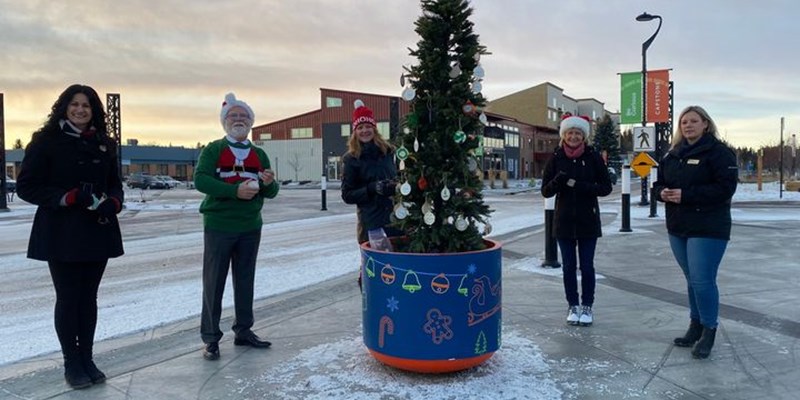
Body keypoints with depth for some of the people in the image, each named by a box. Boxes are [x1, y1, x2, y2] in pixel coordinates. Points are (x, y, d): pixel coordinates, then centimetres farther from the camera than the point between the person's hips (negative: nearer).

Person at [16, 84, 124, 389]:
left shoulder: (103, 144, 9)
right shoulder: (45, 141, -4)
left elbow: (115, 184, 14)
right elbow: (26, 186, -6)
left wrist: (112, 203, -9)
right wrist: (69, 197, -19)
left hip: (98, 233, 4)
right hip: (62, 235, -4)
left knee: (88, 297, 10)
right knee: (68, 299, 3)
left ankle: (87, 359, 20)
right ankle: (72, 364, 16)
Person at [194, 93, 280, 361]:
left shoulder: (259, 154, 12)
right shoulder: (213, 150, 0)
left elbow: (271, 193, 10)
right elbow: (201, 180, -15)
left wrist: (269, 183, -14)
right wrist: (235, 191, -25)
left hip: (251, 228, 4)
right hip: (218, 226, -4)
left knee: (245, 281, 12)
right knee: (214, 283, 1)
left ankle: (243, 331, 24)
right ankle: (210, 338, 10)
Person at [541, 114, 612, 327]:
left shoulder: (593, 157, -3)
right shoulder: (556, 158, 0)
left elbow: (606, 187, -4)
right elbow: (545, 191, 0)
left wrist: (579, 185, -19)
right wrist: (558, 181, -22)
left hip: (588, 221, -1)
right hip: (564, 221, 1)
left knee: (587, 266, 4)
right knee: (569, 266, 8)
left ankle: (587, 306, 19)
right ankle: (573, 306, 21)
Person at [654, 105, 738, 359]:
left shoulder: (718, 152, -9)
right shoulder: (673, 154, 12)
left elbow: (725, 187, -17)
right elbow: (659, 182, 17)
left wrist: (686, 194, -21)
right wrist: (662, 192, -8)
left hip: (708, 229, -7)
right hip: (678, 228, 7)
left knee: (702, 280, -8)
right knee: (692, 280, 15)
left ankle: (708, 331, 7)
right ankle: (695, 327, 26)